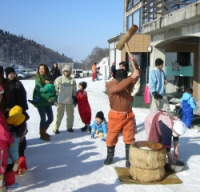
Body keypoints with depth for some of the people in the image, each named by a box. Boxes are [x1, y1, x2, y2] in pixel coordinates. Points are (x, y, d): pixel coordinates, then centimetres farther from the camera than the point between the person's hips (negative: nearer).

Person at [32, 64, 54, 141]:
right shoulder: (38, 78, -7)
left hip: (48, 102, 5)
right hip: (40, 102, -5)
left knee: (50, 118, 9)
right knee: (43, 118, -5)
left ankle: (43, 131, 32)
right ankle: (42, 134, 16)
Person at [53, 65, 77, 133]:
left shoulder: (72, 80, 6)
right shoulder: (59, 79, -2)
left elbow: (74, 91, 14)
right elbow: (55, 89, 1)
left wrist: (75, 98, 10)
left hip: (70, 101, 3)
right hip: (61, 100, -3)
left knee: (70, 114, 11)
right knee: (59, 114, -4)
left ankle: (69, 127, 25)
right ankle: (55, 128, 4)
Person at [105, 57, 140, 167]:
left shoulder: (128, 83, -1)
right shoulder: (110, 85, -16)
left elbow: (137, 74, -9)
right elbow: (119, 87, -37)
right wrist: (131, 77, -45)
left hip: (128, 115, 3)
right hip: (116, 116, -3)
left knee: (129, 138, 5)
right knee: (112, 137, 10)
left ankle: (129, 159, 16)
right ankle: (110, 156, 31)